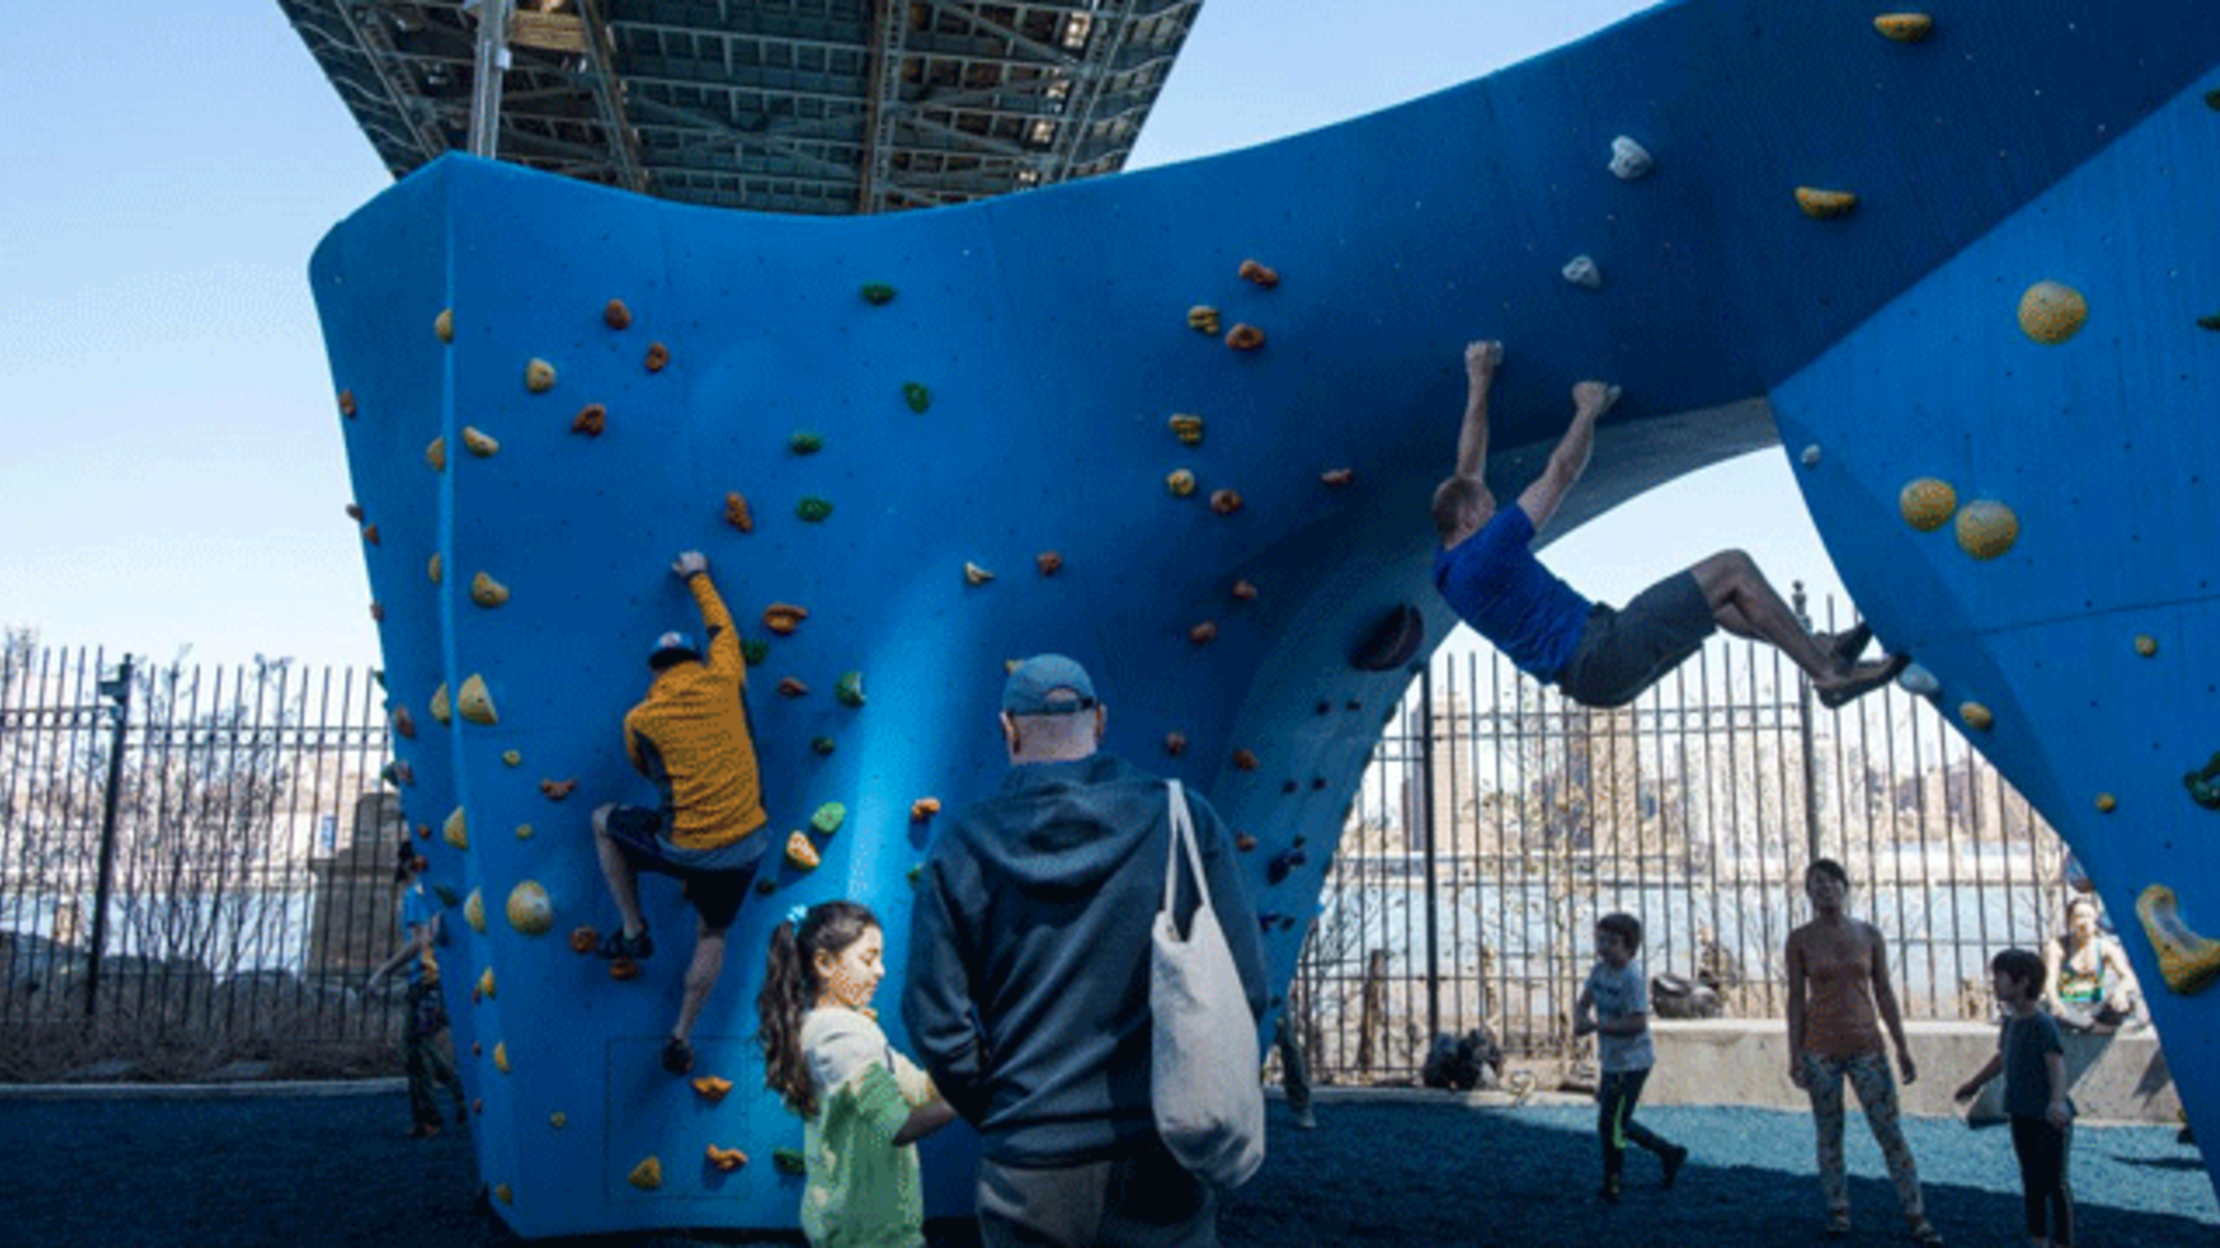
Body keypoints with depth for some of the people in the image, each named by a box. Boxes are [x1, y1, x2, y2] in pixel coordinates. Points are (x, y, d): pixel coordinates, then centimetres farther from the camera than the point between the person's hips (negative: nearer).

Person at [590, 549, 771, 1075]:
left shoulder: (640, 719, -4)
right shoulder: (724, 681, -1)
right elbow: (722, 625, 18)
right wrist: (698, 577, 32)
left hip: (684, 849, -3)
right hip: (745, 846, 3)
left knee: (605, 822, 25)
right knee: (712, 934, 26)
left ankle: (633, 931, 26)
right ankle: (681, 1038, 25)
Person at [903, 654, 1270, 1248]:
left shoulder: (962, 848, -3)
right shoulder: (1184, 820, -4)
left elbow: (938, 1024, -4)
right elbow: (1243, 987, -4)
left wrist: (999, 1115, 11)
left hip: (1027, 1176, 1)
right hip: (1160, 1163, 0)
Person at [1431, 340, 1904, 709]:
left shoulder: (1449, 566, 11)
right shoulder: (1485, 552, -18)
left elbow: (1469, 469, 21)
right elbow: (1561, 473, -11)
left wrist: (1478, 386, 23)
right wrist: (1588, 411, 5)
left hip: (1589, 673, 11)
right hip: (1598, 655, -11)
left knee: (1711, 595, 25)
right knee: (1733, 568, -6)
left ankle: (1819, 647, 29)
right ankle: (1831, 674, 3)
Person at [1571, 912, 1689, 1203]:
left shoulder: (1632, 978, -21)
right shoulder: (1600, 970, 4)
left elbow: (1637, 1023, -26)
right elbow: (1582, 1003, 10)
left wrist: (1597, 1026, -23)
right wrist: (1580, 1020, -12)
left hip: (1631, 1063, -9)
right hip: (1609, 1061, 9)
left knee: (1610, 1126, -3)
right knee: (1618, 1123, 20)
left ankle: (1611, 1188, 13)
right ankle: (1670, 1153, 38)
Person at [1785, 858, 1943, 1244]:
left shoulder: (1869, 935, 3)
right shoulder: (1800, 939, -1)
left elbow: (1884, 993, 6)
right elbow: (1796, 998, 0)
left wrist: (1902, 1047, 3)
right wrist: (1794, 1054, -3)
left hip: (1866, 1046, 1)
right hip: (1821, 1048, -1)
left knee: (1891, 1133, 0)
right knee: (1829, 1135, 6)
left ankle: (1916, 1216, 8)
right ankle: (1838, 1211, 19)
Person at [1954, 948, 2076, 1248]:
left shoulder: (2042, 1024, -18)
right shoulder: (2010, 1021, 9)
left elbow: (2056, 1063, -29)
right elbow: (2002, 1058, 24)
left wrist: (2057, 1101, -44)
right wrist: (1975, 1083, 36)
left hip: (2049, 1119, -8)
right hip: (2022, 1115, 8)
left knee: (2055, 1182, 1)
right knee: (2031, 1181, 15)